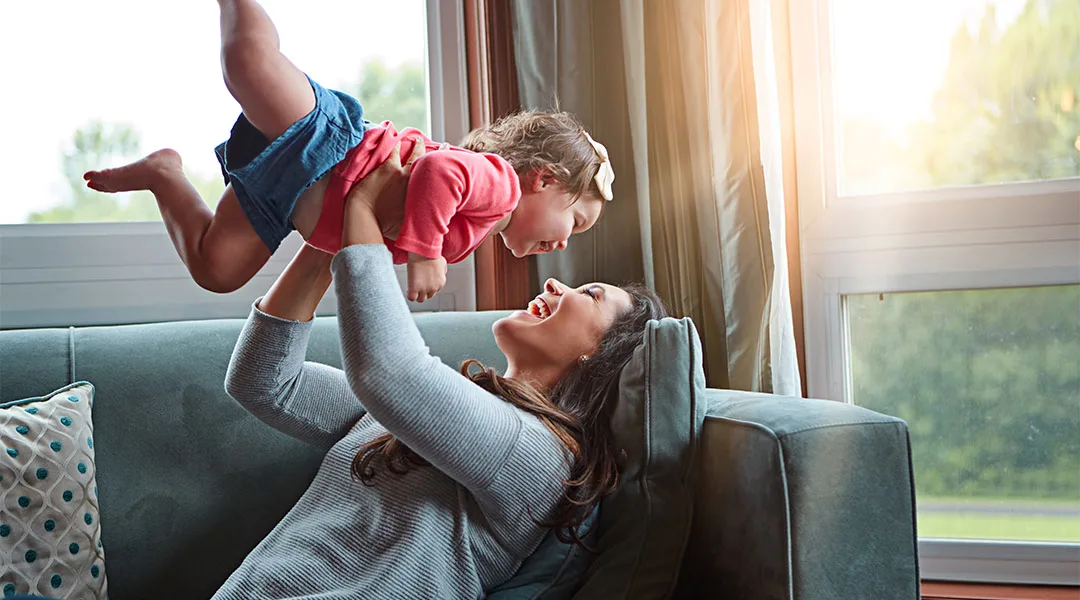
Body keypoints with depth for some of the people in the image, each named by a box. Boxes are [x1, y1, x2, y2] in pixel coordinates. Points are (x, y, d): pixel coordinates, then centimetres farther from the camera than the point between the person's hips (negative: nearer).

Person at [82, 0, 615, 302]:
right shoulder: (500, 181, -12)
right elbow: (439, 169, -31)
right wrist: (423, 252, -27)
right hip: (323, 139, -9)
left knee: (213, 268, 8)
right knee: (249, 55, -33)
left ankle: (161, 172, 20)